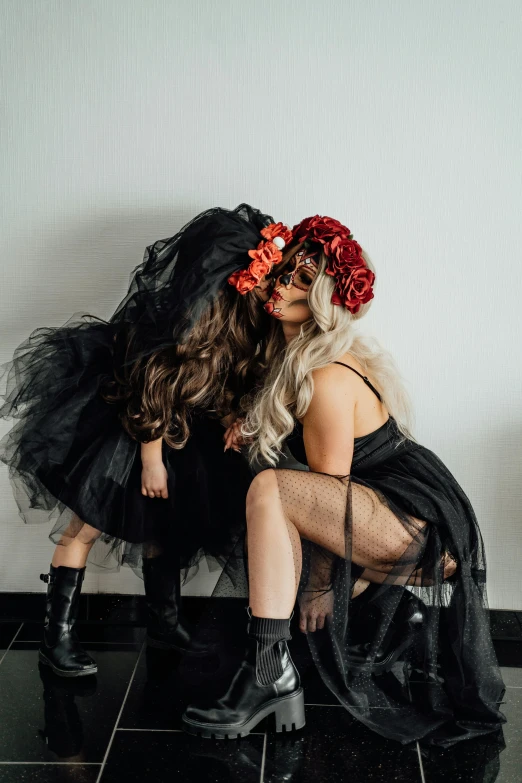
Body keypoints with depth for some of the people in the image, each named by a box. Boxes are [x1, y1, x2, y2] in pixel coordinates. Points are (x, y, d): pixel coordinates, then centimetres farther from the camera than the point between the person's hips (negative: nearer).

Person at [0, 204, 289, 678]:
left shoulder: (244, 320, -5)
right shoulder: (187, 314, -29)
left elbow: (227, 390, 5)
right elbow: (153, 390, -24)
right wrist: (151, 459, -18)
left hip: (178, 430, 8)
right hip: (118, 420, -8)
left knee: (166, 525, 14)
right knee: (89, 521, -5)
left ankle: (165, 623, 28)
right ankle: (58, 637, 2)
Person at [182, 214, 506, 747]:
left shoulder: (327, 380, -18)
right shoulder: (294, 362, 11)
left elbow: (330, 487, -13)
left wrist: (317, 584, -5)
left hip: (421, 526, -10)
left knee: (268, 489, -24)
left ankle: (268, 673, -25)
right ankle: (404, 600, 23)